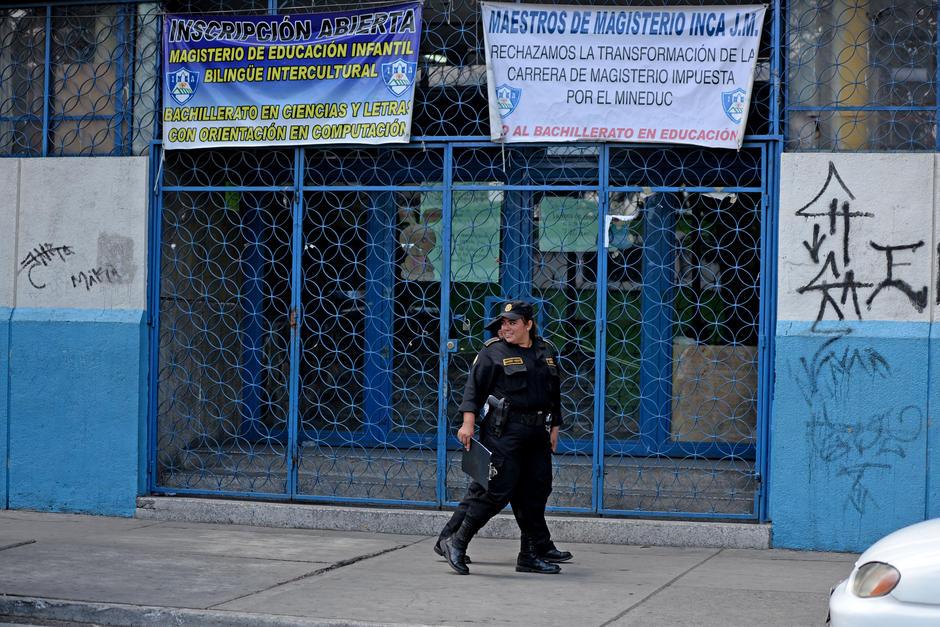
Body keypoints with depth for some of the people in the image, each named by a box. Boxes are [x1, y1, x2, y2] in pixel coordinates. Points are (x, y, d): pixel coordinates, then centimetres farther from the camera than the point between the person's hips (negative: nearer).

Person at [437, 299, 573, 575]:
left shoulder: (546, 352, 14)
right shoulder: (493, 351, -3)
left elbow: (555, 393, 22)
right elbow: (474, 387, -8)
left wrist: (554, 427, 19)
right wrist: (468, 423, -17)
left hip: (536, 433, 6)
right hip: (504, 431, -6)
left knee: (536, 490, 8)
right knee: (498, 490, -11)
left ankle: (536, 552, 17)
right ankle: (456, 542, -4)